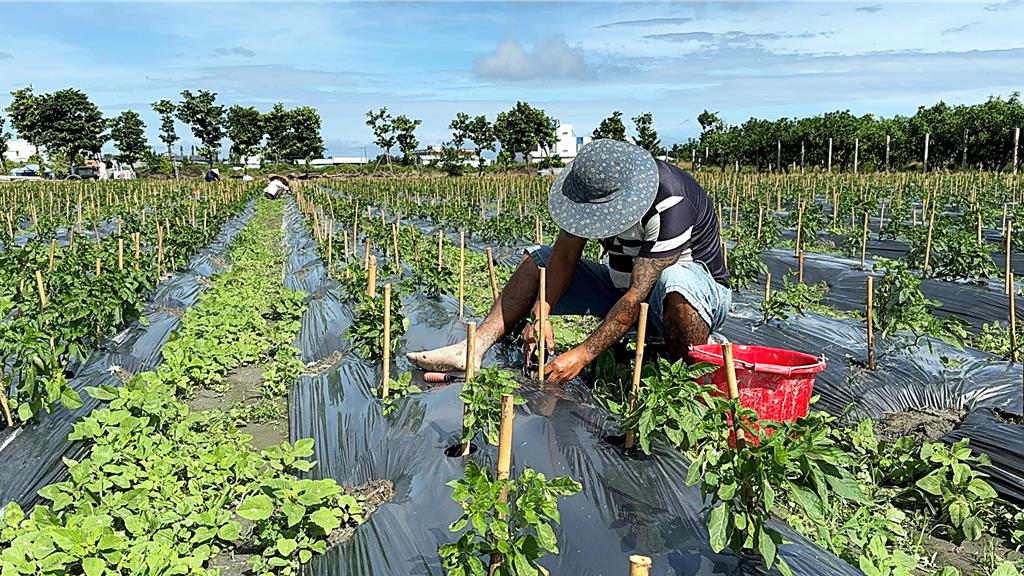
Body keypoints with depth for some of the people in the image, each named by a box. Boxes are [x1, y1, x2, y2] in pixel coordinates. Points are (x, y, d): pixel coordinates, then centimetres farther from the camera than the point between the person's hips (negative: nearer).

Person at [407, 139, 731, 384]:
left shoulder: (670, 205, -32)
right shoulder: (594, 187, -11)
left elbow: (636, 298, -33)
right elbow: (565, 256, -12)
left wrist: (582, 355, -33)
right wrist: (541, 314, -26)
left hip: (702, 295, -6)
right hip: (622, 286, 6)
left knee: (676, 282, -43)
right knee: (539, 259, -3)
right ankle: (473, 349, -15)